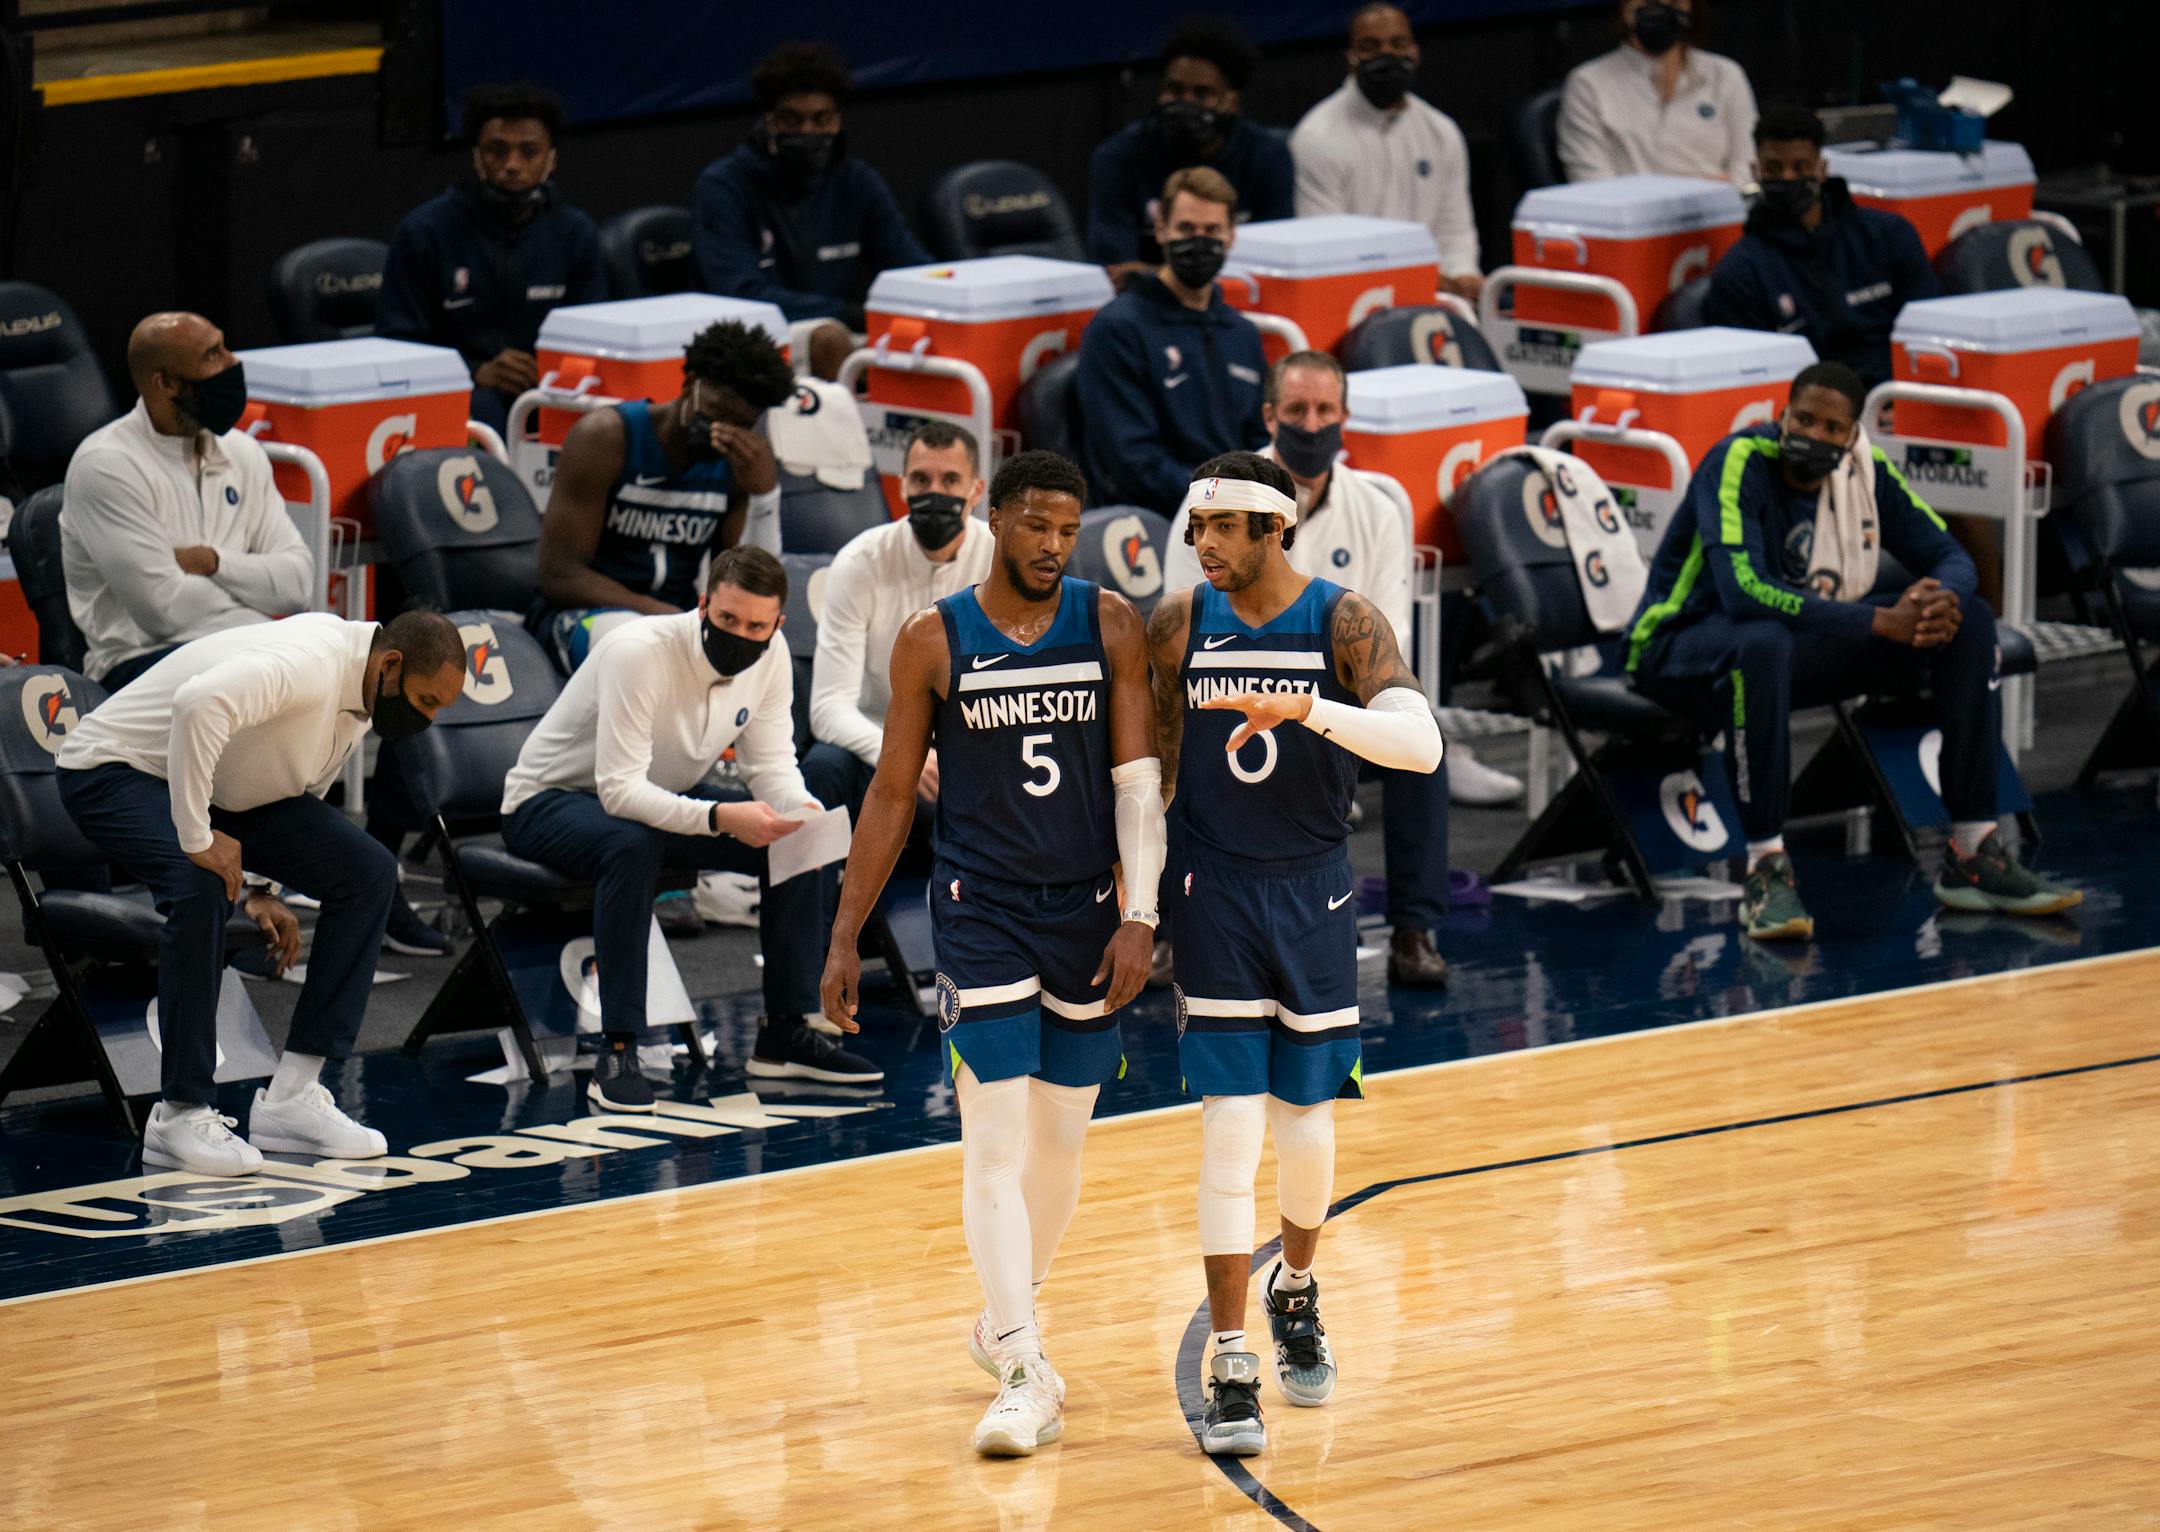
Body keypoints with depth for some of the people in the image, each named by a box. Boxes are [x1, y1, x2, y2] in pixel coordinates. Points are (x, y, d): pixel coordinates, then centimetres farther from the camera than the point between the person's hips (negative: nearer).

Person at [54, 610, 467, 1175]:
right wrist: (198, 838, -41)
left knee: (368, 873, -2)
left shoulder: (362, 703, 0)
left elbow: (294, 790, 15)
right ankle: (181, 1116, -23)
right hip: (116, 769, -9)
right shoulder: (310, 663, -32)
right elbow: (199, 703, -50)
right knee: (202, 888, -36)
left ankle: (292, 1094, -2)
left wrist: (260, 890, 2)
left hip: (223, 790, 9)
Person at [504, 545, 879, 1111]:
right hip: (551, 800, -7)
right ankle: (617, 1054, -35)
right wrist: (718, 817, -48)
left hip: (667, 800, 7)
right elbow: (619, 789, -36)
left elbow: (772, 765, -6)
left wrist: (800, 808, -30)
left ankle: (786, 1033, 0)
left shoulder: (770, 659, -12)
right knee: (632, 845, -39)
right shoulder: (638, 652, -33)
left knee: (796, 840, -10)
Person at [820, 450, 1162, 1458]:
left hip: (1089, 910, 2)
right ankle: (1022, 1374, -13)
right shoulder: (933, 642, -4)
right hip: (982, 912, -2)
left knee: (1062, 1136, 12)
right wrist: (845, 940, 2)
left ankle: (1006, 1322, 33)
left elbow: (1138, 780, -3)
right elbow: (893, 795, 3)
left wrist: (1139, 916, -13)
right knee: (995, 1144, -10)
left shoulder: (1110, 626, -1)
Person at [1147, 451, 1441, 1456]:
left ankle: (1295, 1295, 42)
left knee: (1307, 1122, 12)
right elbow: (1146, 762, 8)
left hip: (1312, 895, 0)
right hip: (1215, 896, 0)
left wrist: (1307, 708, -38)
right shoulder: (1177, 627, -4)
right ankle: (1230, 1375, -6)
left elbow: (1421, 744, -24)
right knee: (1230, 1128, -9)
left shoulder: (1344, 623, -11)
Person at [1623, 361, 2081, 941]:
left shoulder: (1866, 469, -3)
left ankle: (1973, 854, -7)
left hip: (1811, 641, 7)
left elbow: (1948, 555, 4)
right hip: (1686, 644, -7)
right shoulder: (1740, 463, -22)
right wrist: (1881, 622, -36)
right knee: (1764, 643, -43)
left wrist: (1943, 599, -23)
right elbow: (1744, 591, -35)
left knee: (1970, 623, -8)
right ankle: (1765, 868, -35)